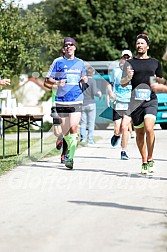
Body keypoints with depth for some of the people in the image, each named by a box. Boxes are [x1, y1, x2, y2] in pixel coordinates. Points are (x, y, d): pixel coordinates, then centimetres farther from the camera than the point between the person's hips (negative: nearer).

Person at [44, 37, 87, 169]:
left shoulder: (80, 63, 13)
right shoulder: (58, 62, 5)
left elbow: (83, 79, 26)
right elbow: (46, 82, 5)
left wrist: (84, 80, 2)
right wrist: (57, 82, -14)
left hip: (77, 100, 0)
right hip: (61, 101, 0)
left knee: (73, 128, -16)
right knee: (65, 131, 6)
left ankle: (71, 157, -15)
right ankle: (70, 147, 35)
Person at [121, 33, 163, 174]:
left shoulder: (155, 63, 12)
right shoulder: (130, 63, 10)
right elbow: (123, 84, 7)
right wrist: (128, 77, -14)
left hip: (151, 100, -1)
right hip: (136, 102, 1)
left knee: (149, 129, -21)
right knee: (139, 133, 6)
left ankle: (150, 159, -5)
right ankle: (144, 162, 20)